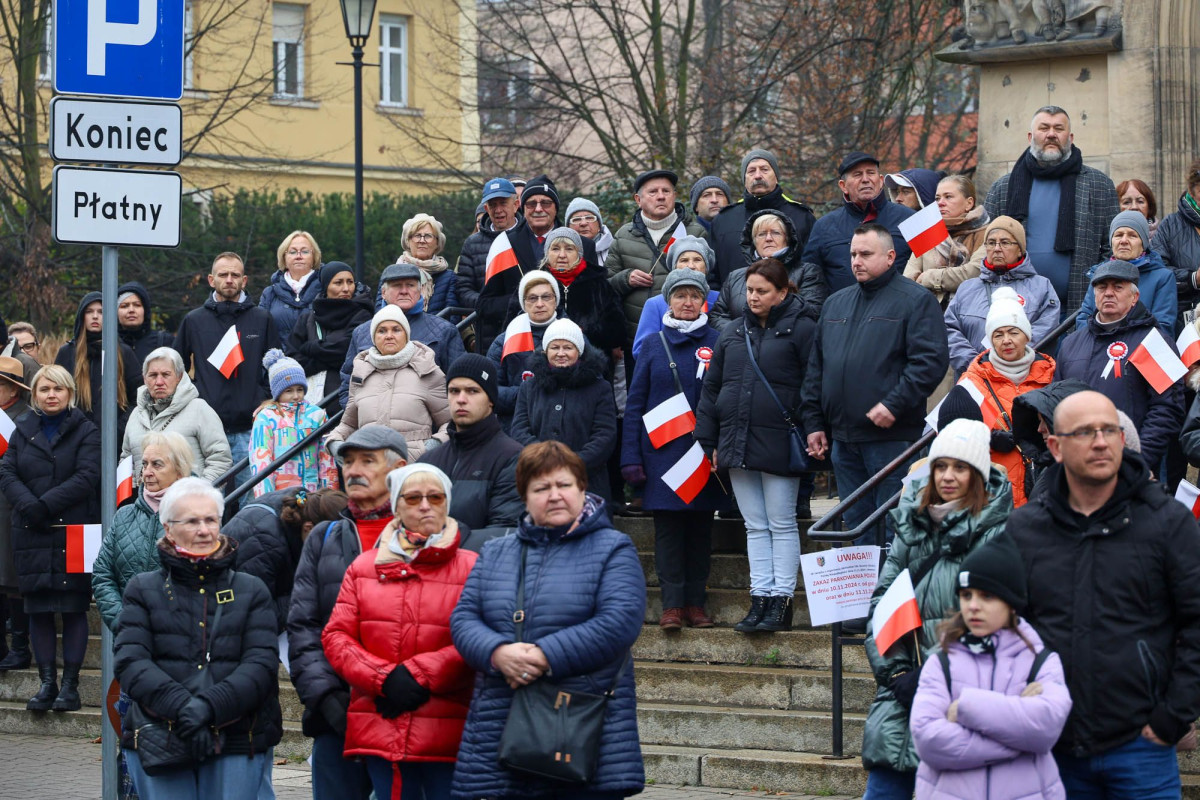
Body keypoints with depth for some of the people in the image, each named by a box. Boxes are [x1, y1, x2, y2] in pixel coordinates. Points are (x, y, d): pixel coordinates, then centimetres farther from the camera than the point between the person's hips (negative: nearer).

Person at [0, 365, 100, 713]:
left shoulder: (86, 432, 3)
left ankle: (70, 684, 2)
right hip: (32, 536, 3)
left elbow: (87, 476, -9)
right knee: (38, 610, 3)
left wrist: (46, 505, -16)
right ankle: (47, 683, 8)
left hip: (74, 533, -3)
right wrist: (28, 507, -15)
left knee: (74, 608, -2)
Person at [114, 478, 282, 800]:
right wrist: (179, 706, -19)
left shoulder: (251, 590, 12)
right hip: (157, 744, 0)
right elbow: (129, 662, -2)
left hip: (238, 742, 1)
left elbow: (262, 664, -1)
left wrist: (209, 706, -18)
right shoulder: (144, 589, 11)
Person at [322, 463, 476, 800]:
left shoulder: (471, 568, 2)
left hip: (447, 733, -3)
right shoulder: (364, 567, 14)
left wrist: (419, 675, -12)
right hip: (380, 731, 3)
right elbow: (336, 636, 8)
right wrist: (384, 679, -7)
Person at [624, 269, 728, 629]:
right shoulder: (654, 345, 6)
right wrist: (631, 457, -2)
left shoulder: (716, 343, 5)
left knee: (701, 524, 5)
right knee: (668, 525, -2)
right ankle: (672, 603, -1)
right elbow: (635, 403, 6)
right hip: (662, 451, 0)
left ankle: (695, 601, 10)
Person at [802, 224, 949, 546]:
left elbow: (931, 361, -13)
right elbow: (816, 367, 22)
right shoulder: (835, 304, 19)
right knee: (856, 527, 11)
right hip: (844, 441, 7)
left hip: (892, 438, -7)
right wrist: (814, 422, 14)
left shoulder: (915, 300, -3)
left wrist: (893, 405, -20)